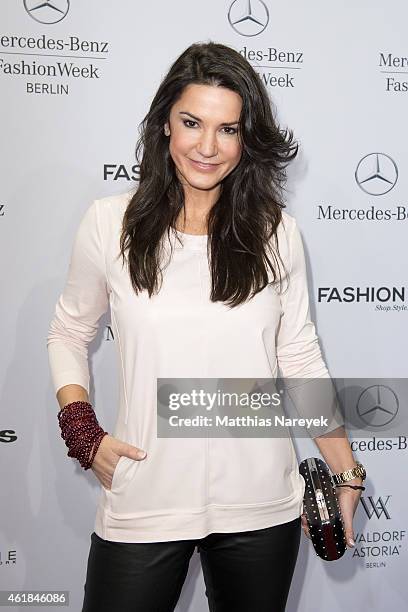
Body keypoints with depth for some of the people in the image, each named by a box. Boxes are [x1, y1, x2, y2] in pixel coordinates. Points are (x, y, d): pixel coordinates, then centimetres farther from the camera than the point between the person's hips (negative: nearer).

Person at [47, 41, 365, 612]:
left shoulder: (277, 233, -3)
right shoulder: (110, 222, -5)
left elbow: (300, 356, 4)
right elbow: (69, 333, 7)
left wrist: (347, 473, 6)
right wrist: (83, 431, -5)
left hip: (261, 508, 1)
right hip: (143, 503, -1)